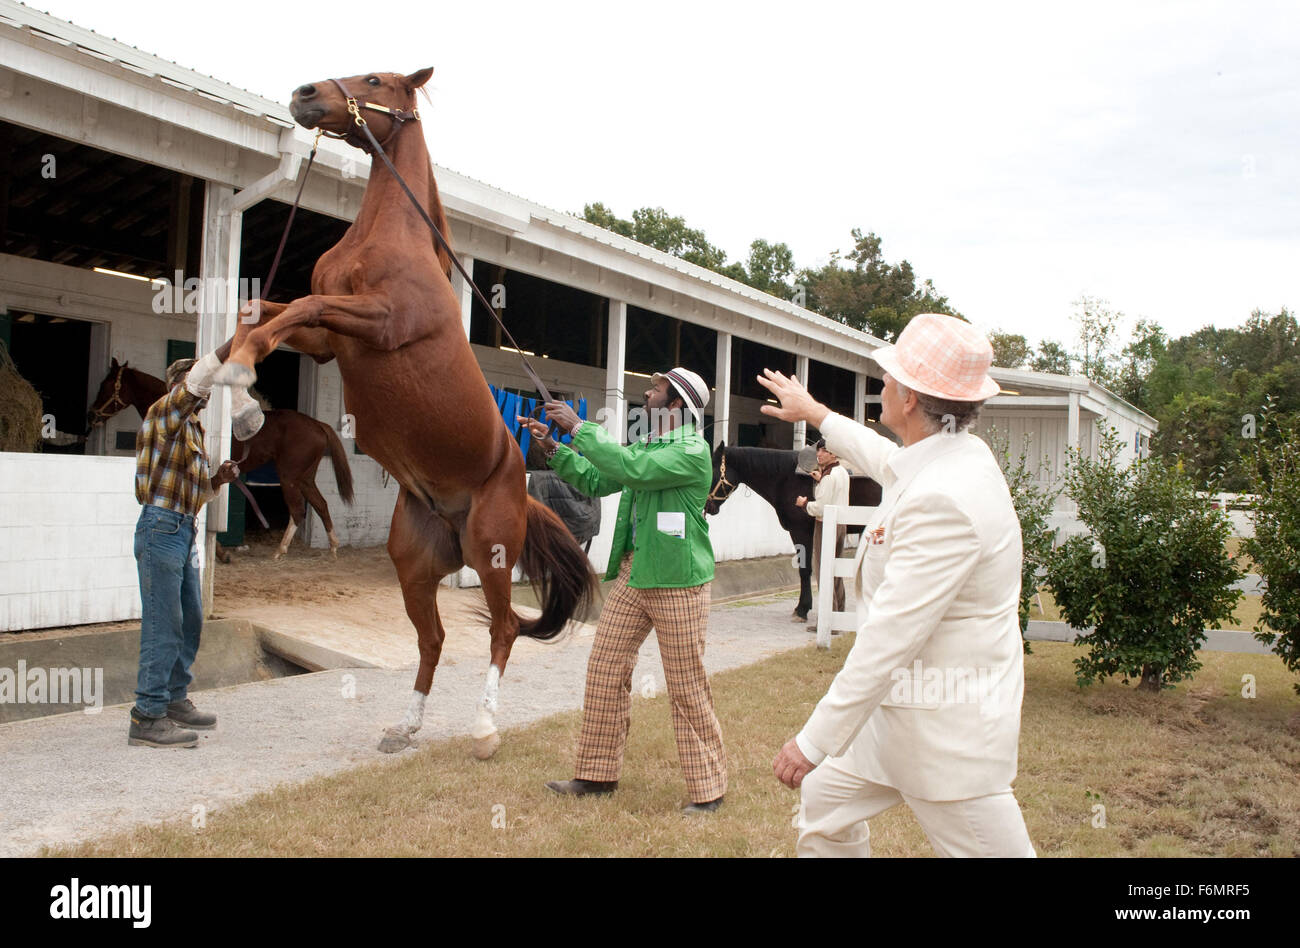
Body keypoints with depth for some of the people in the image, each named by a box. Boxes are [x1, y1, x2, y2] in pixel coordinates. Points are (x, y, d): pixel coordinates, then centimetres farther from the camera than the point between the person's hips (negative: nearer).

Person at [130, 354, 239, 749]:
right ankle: (148, 718, -5)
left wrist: (217, 479, 7)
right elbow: (199, 376, -21)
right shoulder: (165, 412, -4)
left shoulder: (193, 428, 22)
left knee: (190, 620, 14)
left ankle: (175, 700, 25)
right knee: (163, 625, -9)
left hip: (184, 530, 10)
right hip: (162, 527, -10)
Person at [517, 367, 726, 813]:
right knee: (604, 672, 9)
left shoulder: (692, 451, -13)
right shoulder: (647, 446, 16)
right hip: (631, 575, 8)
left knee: (687, 689, -2)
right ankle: (598, 774, 22)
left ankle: (708, 789, 10)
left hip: (676, 583, -8)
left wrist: (579, 428, -18)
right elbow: (595, 481, 20)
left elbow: (631, 468, -26)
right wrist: (553, 448, 10)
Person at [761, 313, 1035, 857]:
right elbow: (884, 459, 28)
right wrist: (813, 413, 42)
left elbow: (889, 638, -28)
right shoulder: (952, 456, 3)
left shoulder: (942, 501, -28)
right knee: (824, 800, 21)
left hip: (948, 727, -10)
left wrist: (815, 740, -22)